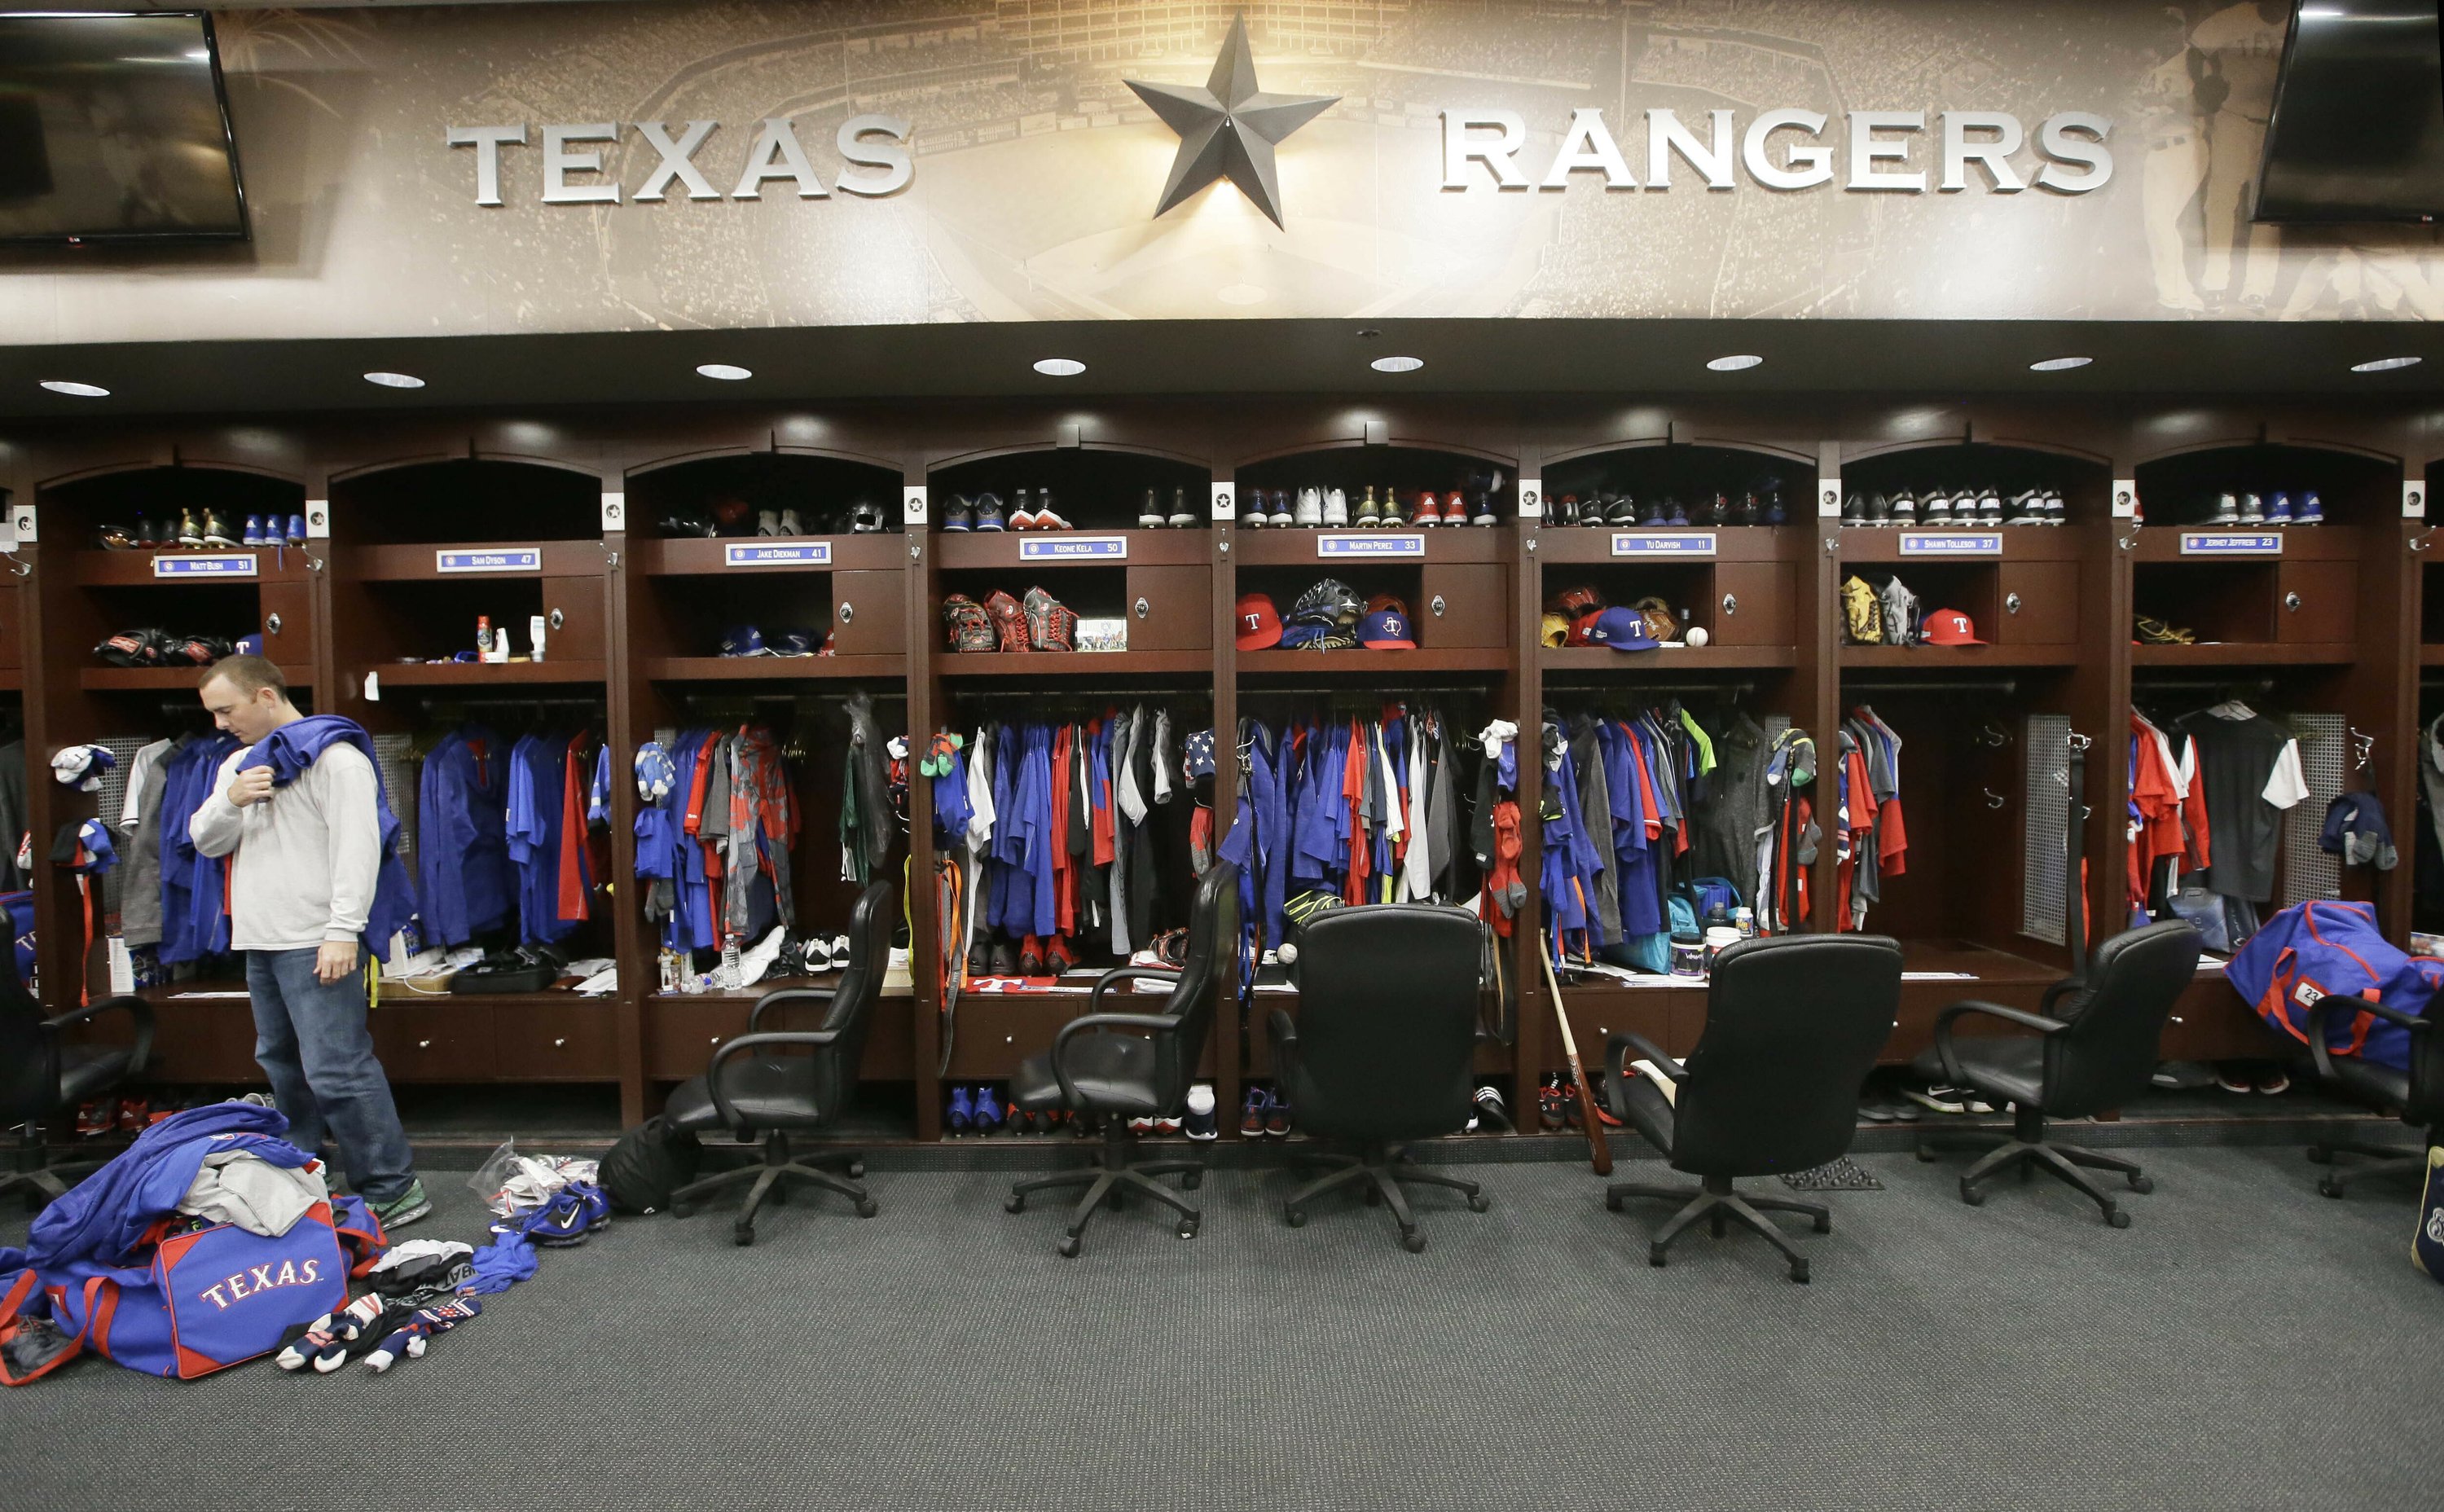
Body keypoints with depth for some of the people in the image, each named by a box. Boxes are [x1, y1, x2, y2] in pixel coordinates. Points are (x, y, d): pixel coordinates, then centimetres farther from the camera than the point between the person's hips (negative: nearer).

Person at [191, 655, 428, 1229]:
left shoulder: (334, 754, -11)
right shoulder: (239, 764, 19)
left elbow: (357, 844, -18)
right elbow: (205, 842, 17)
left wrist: (343, 930, -22)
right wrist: (231, 801, -4)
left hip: (315, 943, -9)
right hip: (259, 942, 9)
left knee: (336, 1069, -11)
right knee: (282, 1064, 18)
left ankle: (393, 1187, -6)